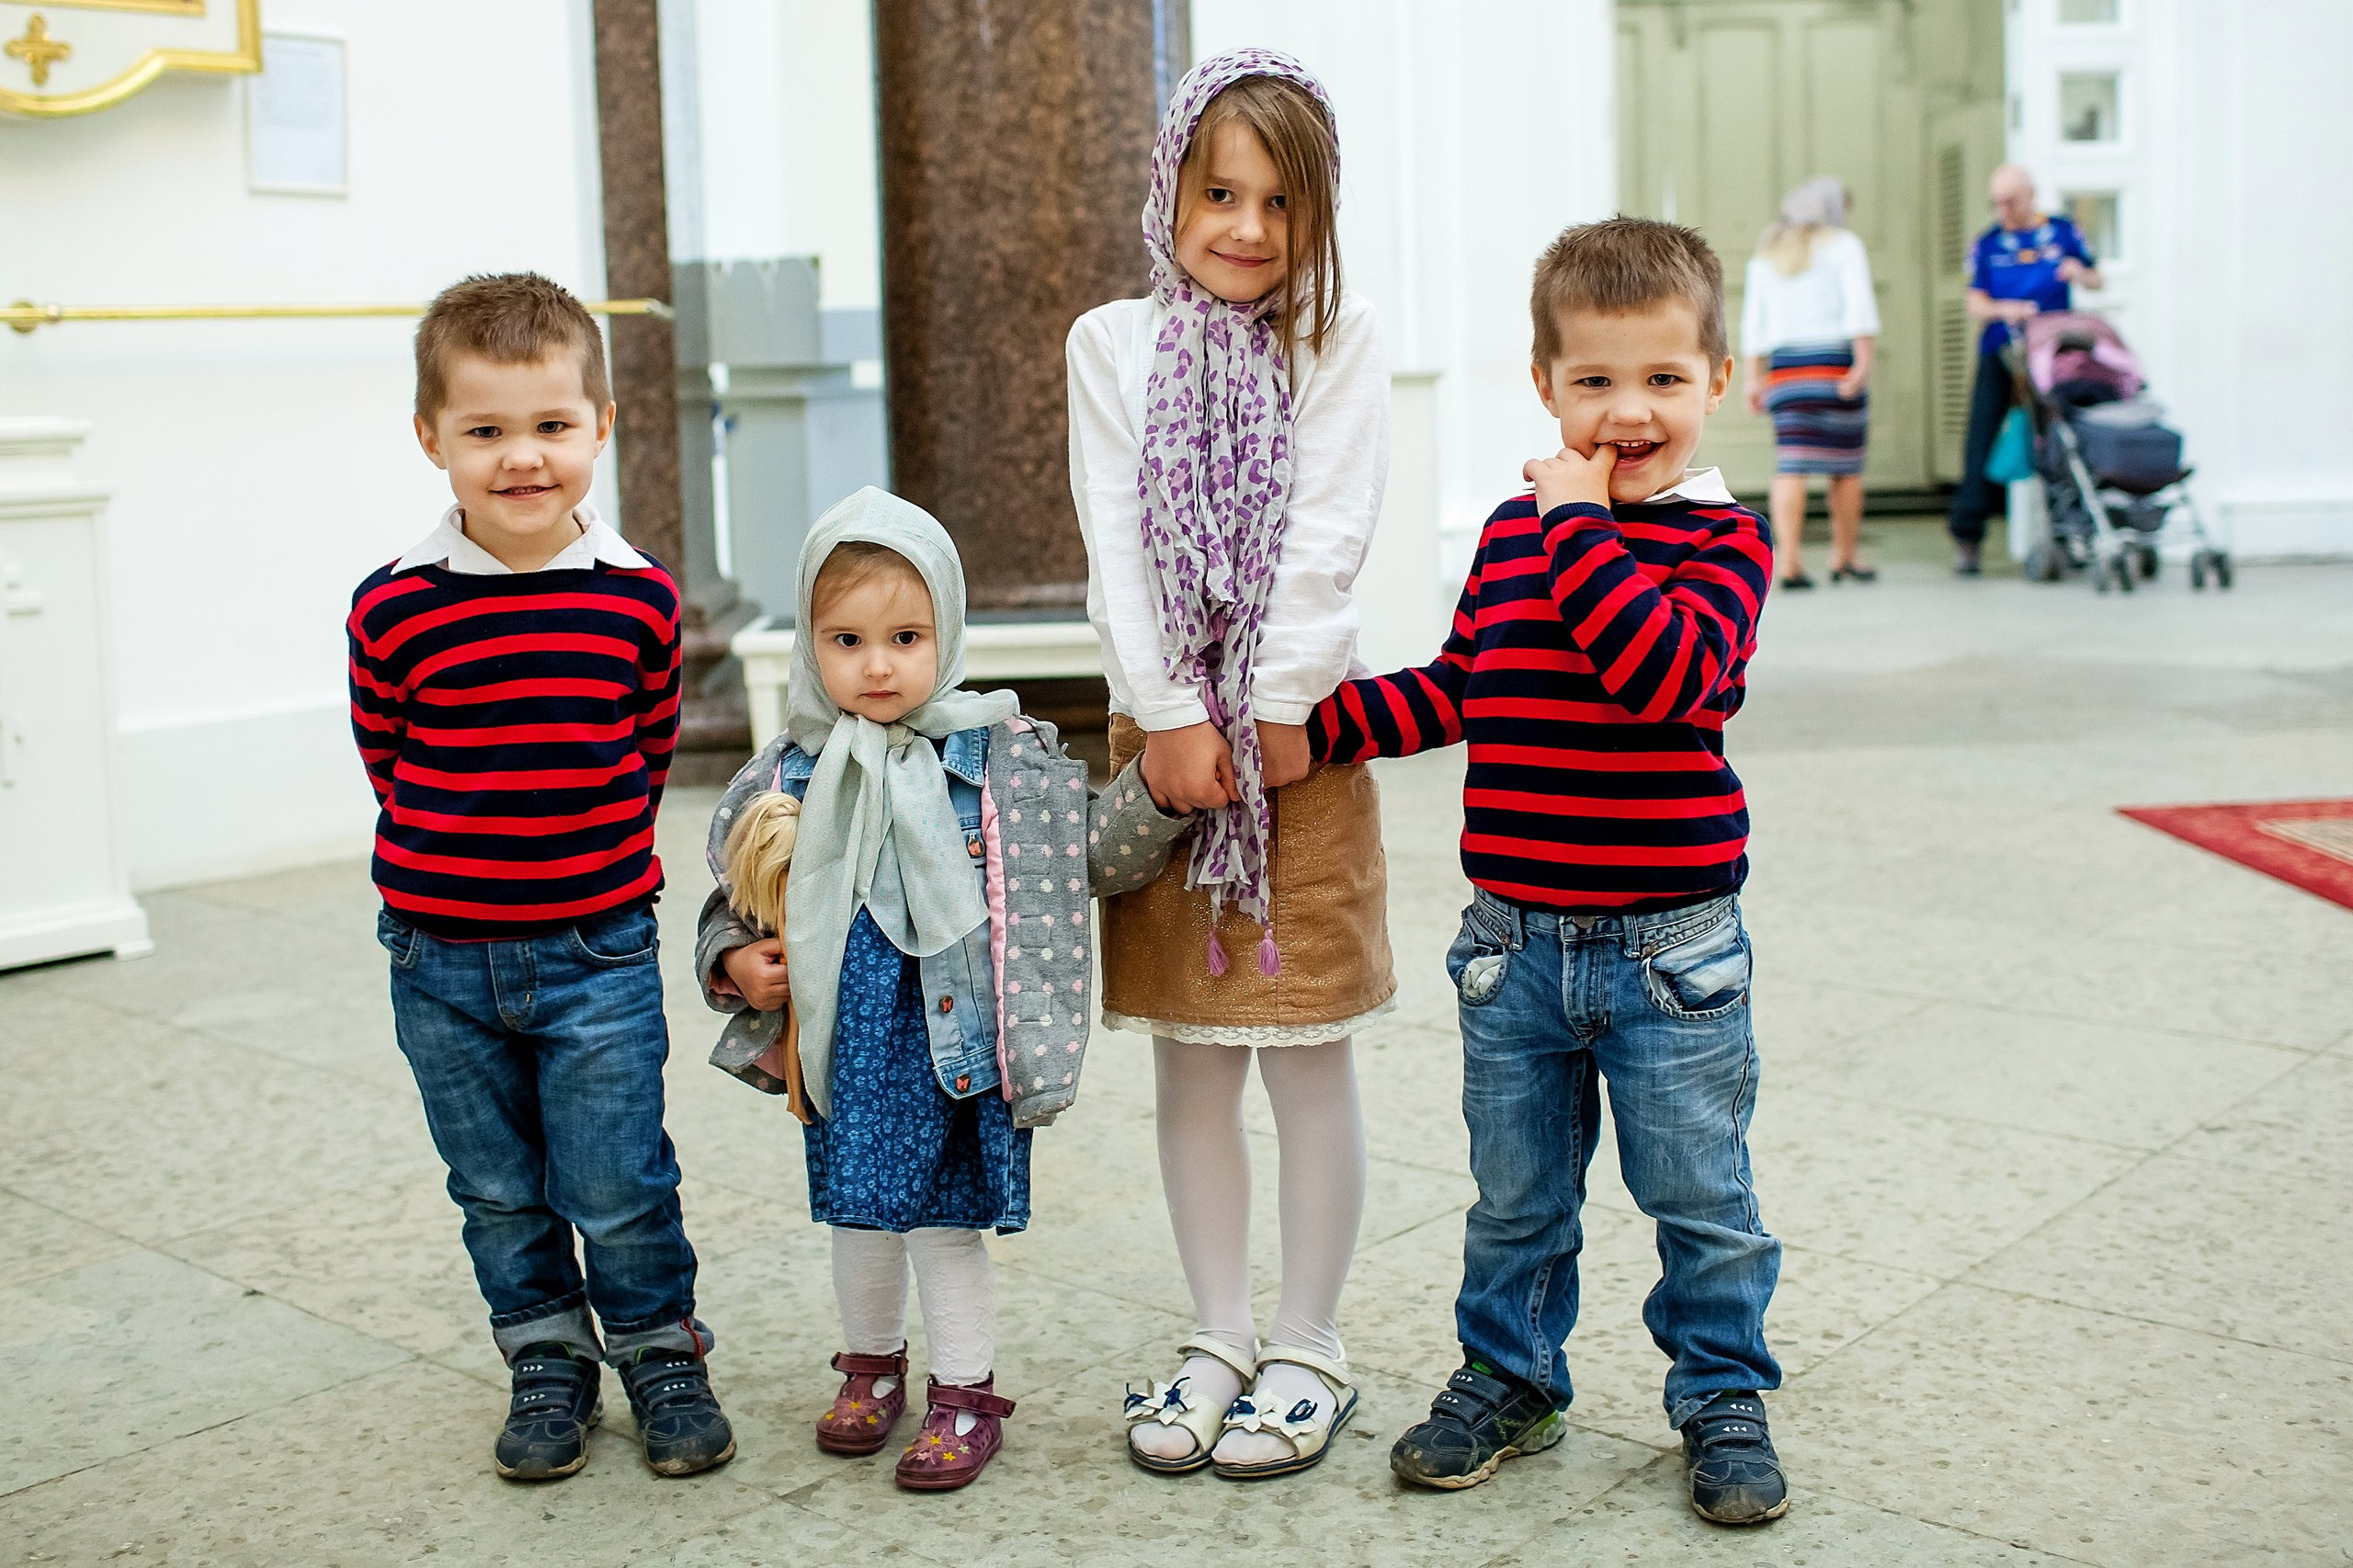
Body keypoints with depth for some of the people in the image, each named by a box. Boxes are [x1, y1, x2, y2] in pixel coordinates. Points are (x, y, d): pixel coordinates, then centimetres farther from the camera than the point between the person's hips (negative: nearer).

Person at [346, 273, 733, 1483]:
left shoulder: (637, 597, -6)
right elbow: (386, 759, 5)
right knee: (498, 1192, 15)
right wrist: (461, 864, 7)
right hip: (442, 955, 1)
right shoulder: (393, 609, -9)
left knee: (618, 1190, 5)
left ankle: (660, 1353, 27)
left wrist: (594, 869, 9)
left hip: (598, 950, -1)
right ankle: (547, 1364, 33)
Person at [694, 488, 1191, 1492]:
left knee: (946, 1221, 4)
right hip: (843, 1049, 3)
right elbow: (733, 900, 12)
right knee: (856, 1213, 16)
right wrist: (735, 961, -5)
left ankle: (965, 1395, 24)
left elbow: (1100, 852, -3)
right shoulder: (786, 777, 1)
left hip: (955, 1044, -3)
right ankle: (871, 1365, 40)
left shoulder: (1003, 759, -6)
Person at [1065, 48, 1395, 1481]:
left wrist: (1277, 705, -14)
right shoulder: (1113, 344, 6)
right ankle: (1222, 1337, 24)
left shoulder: (1339, 340, 1)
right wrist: (1172, 715, -11)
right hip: (1160, 727, 2)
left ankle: (1309, 1348, 18)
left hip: (1300, 729, -2)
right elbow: (1117, 546, -2)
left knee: (1309, 1061, 3)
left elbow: (1328, 539, -7)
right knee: (1190, 1066, 10)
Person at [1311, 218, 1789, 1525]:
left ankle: (1723, 1401, 30)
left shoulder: (1723, 539, -9)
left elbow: (1667, 671, -27)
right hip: (1517, 942, 4)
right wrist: (1324, 725, 8)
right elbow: (1456, 689, 16)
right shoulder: (1513, 533, 7)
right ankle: (1510, 1380, 37)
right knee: (1516, 1197, 17)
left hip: (1669, 948, -4)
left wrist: (1580, 527, -25)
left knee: (1700, 1198, 10)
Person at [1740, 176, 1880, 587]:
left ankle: (1788, 559, -18)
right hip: (1835, 363, -4)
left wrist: (1755, 378, 14)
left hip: (1783, 366, 4)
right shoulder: (1842, 245, 3)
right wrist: (1865, 360, -16)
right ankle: (1845, 555, 17)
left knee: (1791, 465, -5)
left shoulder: (1766, 253, 17)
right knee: (1846, 465, 9)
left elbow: (1753, 322, 14)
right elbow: (1859, 306, -10)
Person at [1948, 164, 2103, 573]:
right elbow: (1975, 304, 1)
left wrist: (2080, 273, -6)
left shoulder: (2064, 232, 8)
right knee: (1982, 438, -7)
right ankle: (1968, 533, -3)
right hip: (2001, 354, 0)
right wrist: (2003, 309, -20)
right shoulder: (1987, 244, 7)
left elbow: (2096, 280, 17)